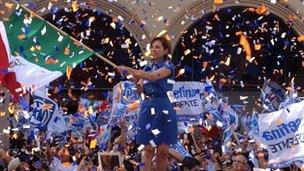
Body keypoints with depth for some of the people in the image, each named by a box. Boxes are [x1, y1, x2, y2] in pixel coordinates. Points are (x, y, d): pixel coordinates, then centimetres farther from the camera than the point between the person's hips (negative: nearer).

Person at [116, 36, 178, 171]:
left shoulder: (168, 66, -2)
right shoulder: (147, 67, 14)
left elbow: (153, 76, -23)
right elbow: (140, 91, 9)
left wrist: (129, 70, -29)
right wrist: (136, 79, -13)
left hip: (163, 108, -4)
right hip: (148, 106, 4)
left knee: (163, 151, -2)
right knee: (149, 149, -4)